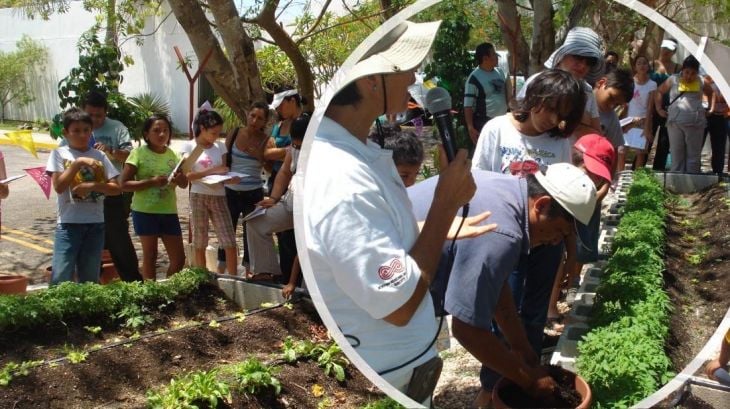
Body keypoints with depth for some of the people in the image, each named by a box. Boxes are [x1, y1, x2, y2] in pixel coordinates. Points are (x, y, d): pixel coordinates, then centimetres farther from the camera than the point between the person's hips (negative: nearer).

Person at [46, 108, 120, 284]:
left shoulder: (99, 156, 7)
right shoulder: (59, 154, 1)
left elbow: (116, 188, 2)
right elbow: (59, 186, -11)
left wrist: (92, 185, -14)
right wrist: (78, 162, -17)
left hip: (96, 224, 3)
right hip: (69, 223, -3)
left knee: (90, 279, 10)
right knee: (60, 278, -9)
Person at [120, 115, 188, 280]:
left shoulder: (172, 154, 6)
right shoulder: (139, 153, -7)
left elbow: (184, 184, 11)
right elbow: (124, 184, -12)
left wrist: (179, 179, -12)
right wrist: (151, 182, -22)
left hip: (169, 212, 5)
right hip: (145, 212, -5)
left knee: (179, 258, 7)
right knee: (150, 257, 3)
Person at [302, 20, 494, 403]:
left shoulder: (354, 149, -3)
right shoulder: (343, 184, -33)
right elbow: (399, 304, -26)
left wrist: (445, 227, 3)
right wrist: (447, 202, -22)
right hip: (389, 376, -8)